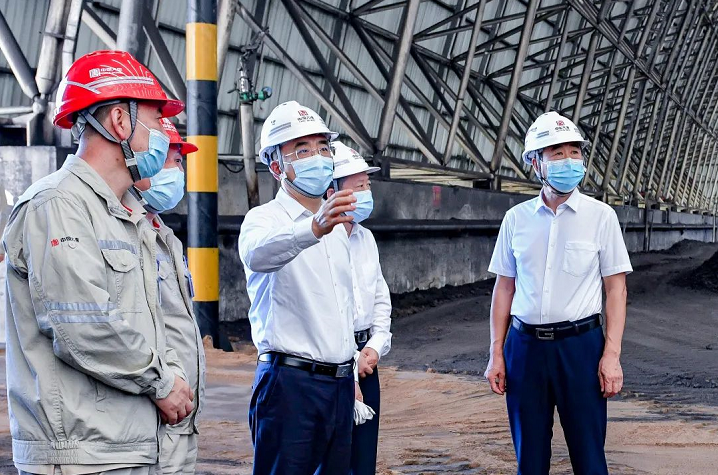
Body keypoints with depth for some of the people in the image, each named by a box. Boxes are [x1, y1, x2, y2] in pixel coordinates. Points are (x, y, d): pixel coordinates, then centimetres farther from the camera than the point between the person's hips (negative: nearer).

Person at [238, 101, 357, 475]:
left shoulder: (336, 226, 17)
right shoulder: (265, 218, -6)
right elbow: (258, 254, -32)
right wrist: (314, 228, -50)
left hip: (340, 384, 7)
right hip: (291, 382, -7)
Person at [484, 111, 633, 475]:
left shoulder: (601, 216, -2)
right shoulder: (516, 219, 4)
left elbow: (616, 288, -1)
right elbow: (504, 287, 7)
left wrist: (612, 354, -8)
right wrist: (496, 354, 4)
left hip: (580, 345, -2)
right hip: (525, 345, 2)